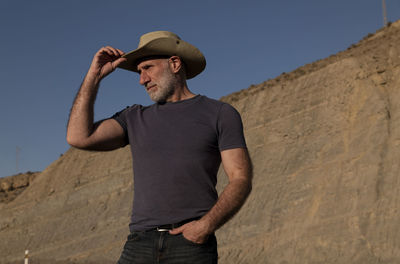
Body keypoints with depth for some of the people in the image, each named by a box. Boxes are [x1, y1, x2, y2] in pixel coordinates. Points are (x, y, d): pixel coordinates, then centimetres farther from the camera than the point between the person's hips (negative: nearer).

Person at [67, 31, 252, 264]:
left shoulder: (220, 114, 8)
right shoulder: (135, 119, 19)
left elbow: (241, 180, 1)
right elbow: (79, 137, 5)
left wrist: (207, 225, -15)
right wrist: (94, 76, 8)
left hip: (192, 243, -3)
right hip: (140, 244, 3)